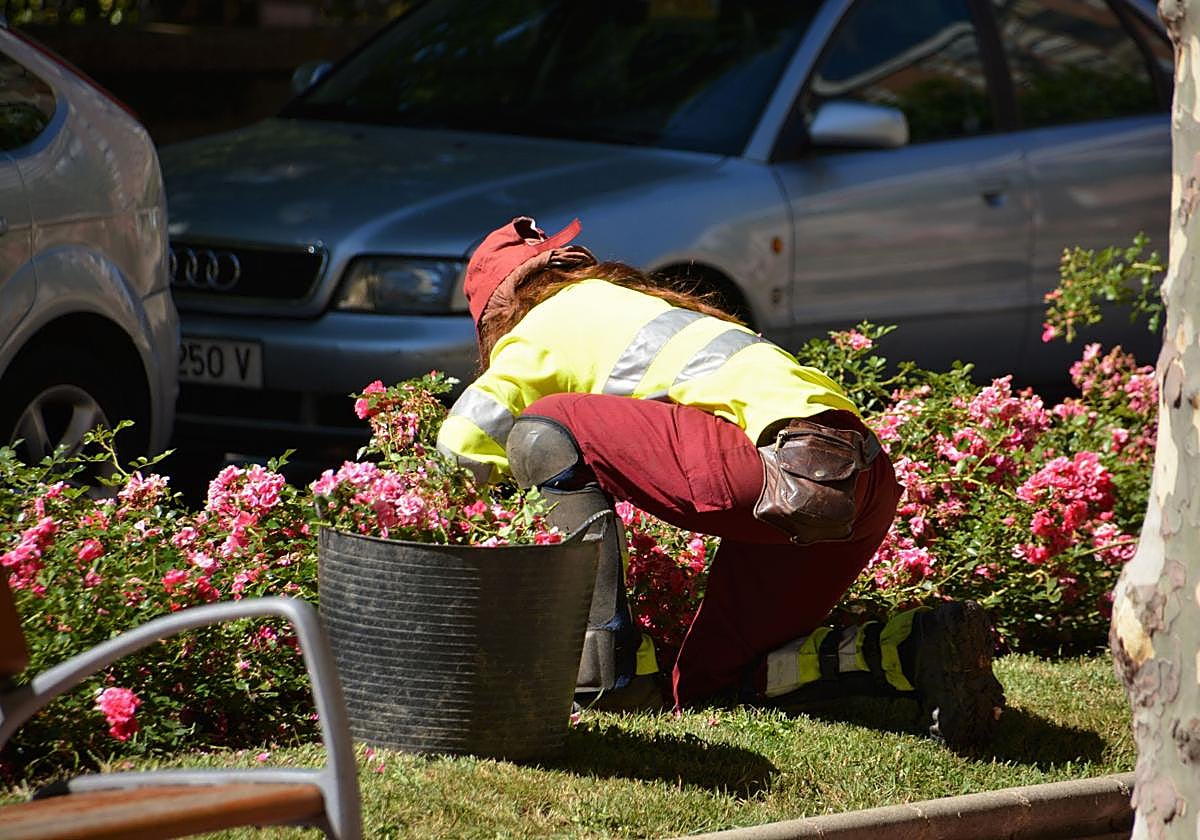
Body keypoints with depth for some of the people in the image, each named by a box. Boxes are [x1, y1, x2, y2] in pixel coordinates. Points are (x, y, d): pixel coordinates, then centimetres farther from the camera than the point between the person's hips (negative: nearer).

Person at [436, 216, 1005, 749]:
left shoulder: (552, 319, 15)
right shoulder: (632, 299, 37)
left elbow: (463, 441, 9)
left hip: (783, 457, -8)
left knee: (544, 431, 5)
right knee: (705, 684, 17)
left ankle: (607, 662, -5)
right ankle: (922, 646, -2)